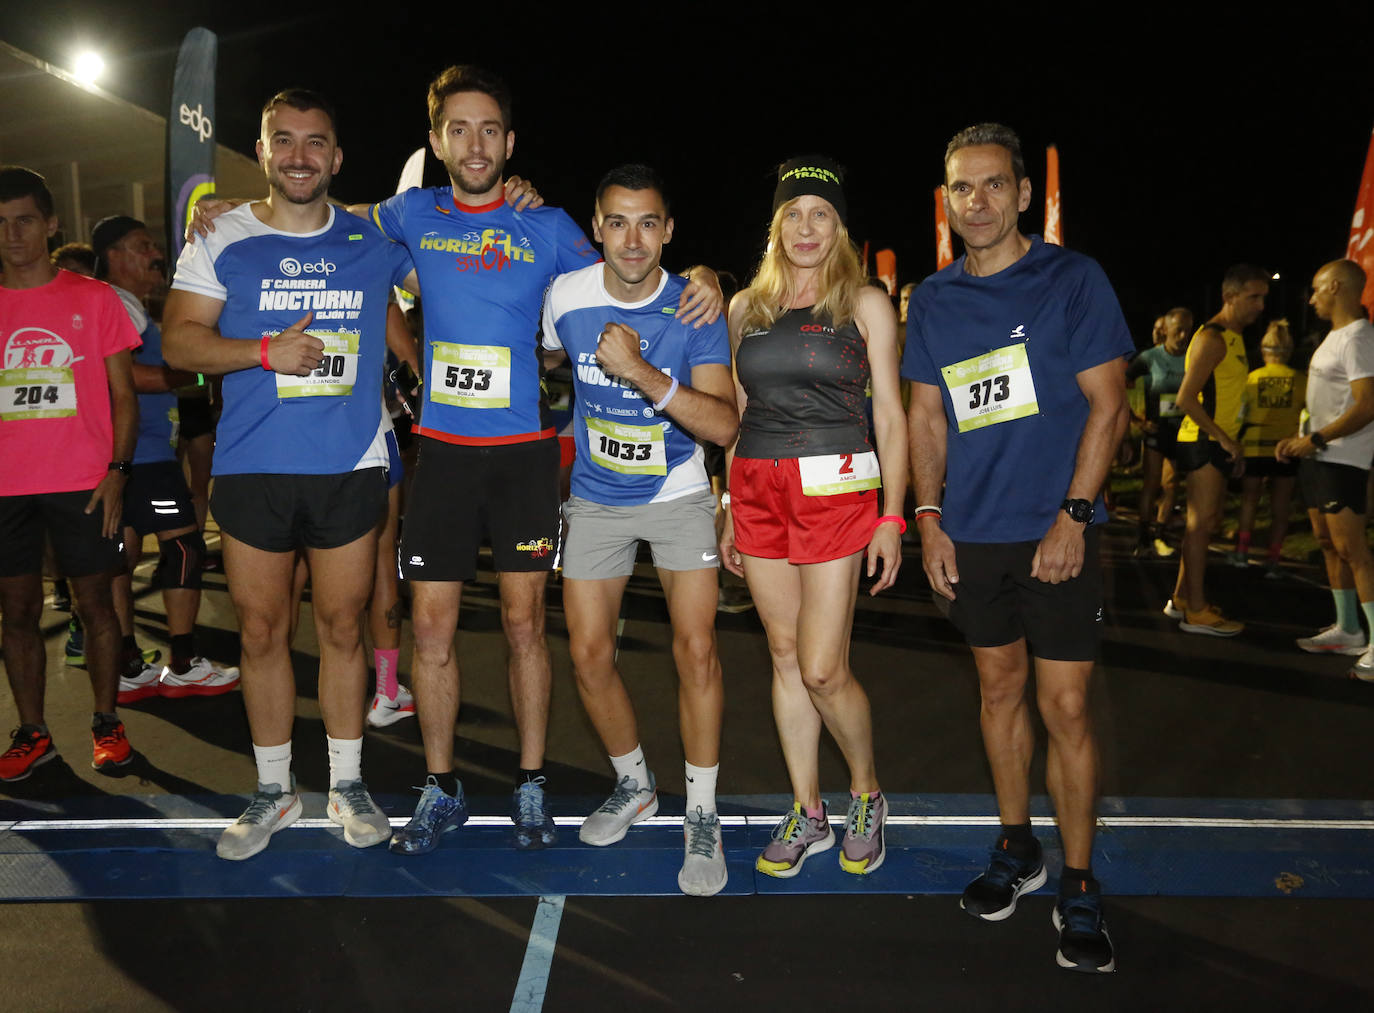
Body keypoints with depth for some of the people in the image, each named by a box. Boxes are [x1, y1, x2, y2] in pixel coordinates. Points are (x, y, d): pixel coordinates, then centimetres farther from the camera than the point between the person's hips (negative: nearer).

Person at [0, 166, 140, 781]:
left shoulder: (93, 299, 4)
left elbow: (123, 393, 4)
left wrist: (117, 469, -6)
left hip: (83, 482, -2)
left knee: (95, 602, 4)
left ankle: (106, 723, 17)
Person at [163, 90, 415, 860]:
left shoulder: (374, 239, 7)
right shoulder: (224, 239, 5)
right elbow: (179, 341, 0)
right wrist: (266, 350, -14)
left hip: (350, 467, 0)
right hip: (252, 468, 1)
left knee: (343, 627, 8)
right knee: (262, 631, 8)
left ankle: (348, 782, 25)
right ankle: (275, 790, 26)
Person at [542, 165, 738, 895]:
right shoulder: (565, 298, -9)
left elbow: (724, 425, -25)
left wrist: (644, 373, -36)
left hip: (678, 497, -2)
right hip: (596, 500, 3)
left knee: (696, 649, -12)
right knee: (588, 655, 3)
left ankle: (702, 818, 6)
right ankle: (634, 785, 29)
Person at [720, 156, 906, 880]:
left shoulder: (865, 304, 3)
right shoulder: (747, 307, 13)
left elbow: (889, 416, 1)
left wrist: (891, 518, -6)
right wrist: (731, 512, 14)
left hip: (836, 488, -4)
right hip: (758, 489, 4)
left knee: (823, 669, -5)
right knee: (785, 658, 9)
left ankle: (866, 794, 22)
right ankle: (807, 813, 23)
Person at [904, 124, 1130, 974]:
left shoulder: (1073, 280, -3)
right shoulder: (934, 299, 9)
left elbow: (1108, 404, -5)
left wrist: (1074, 515, -13)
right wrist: (928, 516, 4)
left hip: (1056, 530, -4)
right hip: (972, 533, 4)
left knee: (1065, 705, -2)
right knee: (1000, 689, 13)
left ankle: (1080, 888, 14)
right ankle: (1016, 849, 30)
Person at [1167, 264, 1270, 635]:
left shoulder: (1234, 339, 17)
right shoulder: (1212, 338, -13)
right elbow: (1187, 397, -21)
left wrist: (1233, 445, 18)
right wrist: (1222, 438, -19)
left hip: (1218, 445, 10)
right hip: (1203, 442, -10)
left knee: (1206, 522, 13)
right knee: (1202, 523, -7)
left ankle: (1181, 599, 22)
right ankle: (1195, 611, -2)